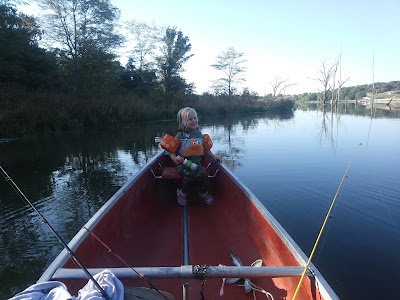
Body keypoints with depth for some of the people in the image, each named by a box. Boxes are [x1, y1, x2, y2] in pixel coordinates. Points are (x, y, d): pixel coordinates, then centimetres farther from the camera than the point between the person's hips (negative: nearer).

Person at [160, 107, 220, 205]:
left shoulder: (200, 135, 11)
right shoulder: (180, 136, 0)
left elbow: (206, 149, 20)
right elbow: (171, 151, 0)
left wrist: (214, 157, 12)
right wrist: (175, 159, -19)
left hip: (196, 163, 3)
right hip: (183, 163, -3)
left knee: (201, 174, -27)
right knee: (190, 174, -32)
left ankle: (204, 193, 3)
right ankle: (182, 193, -3)